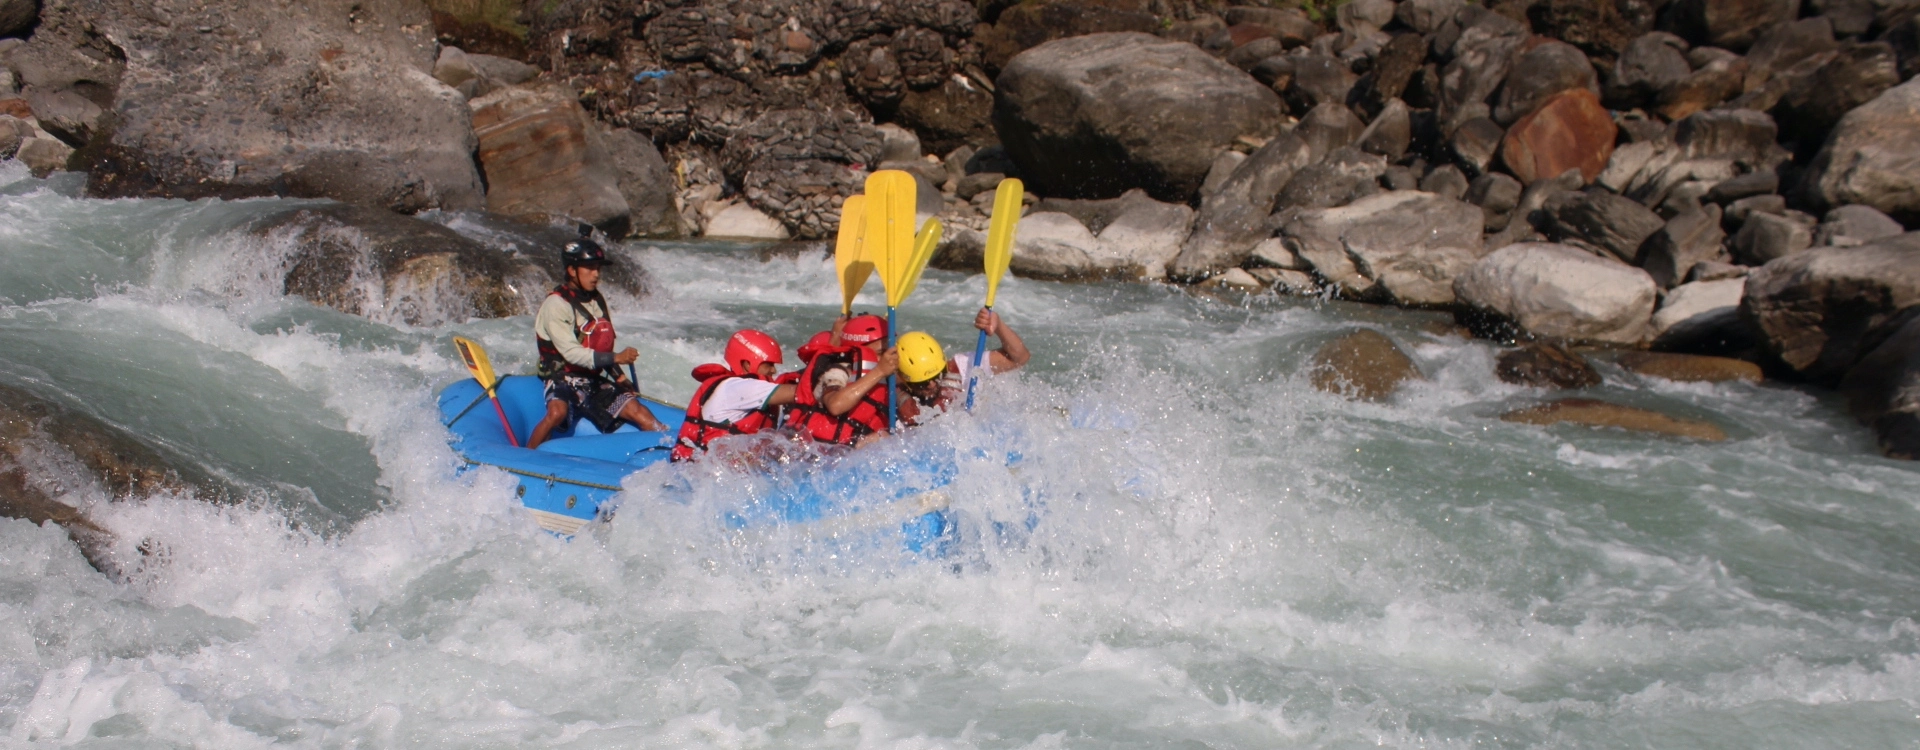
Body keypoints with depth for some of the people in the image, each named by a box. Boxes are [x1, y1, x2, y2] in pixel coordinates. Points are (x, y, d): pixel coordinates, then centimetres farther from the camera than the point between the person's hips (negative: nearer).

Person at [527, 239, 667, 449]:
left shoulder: (597, 300, 12)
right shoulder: (556, 304, -13)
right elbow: (571, 353, -22)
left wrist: (619, 376, 9)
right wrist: (616, 358, -27)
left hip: (596, 381, 7)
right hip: (564, 378, -7)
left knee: (638, 411, -5)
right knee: (558, 412, -35)